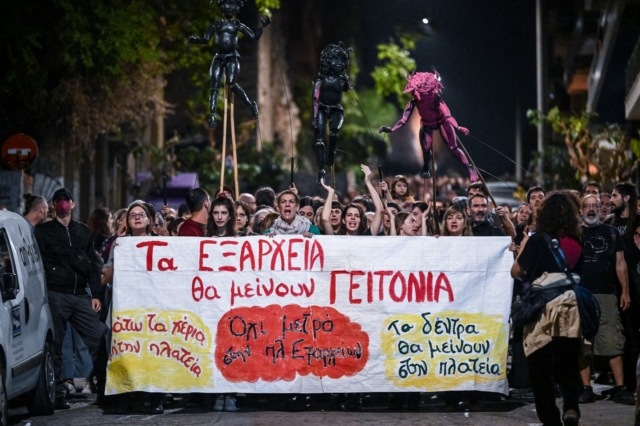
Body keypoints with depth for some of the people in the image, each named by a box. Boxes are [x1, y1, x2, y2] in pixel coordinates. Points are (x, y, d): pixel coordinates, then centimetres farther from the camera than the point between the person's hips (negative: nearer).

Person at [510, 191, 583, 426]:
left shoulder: (537, 240, -7)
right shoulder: (577, 243, 4)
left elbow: (516, 271, -2)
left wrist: (523, 248, 12)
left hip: (543, 311, -3)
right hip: (571, 311, 3)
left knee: (540, 371, 8)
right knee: (568, 368, 9)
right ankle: (571, 405, -16)